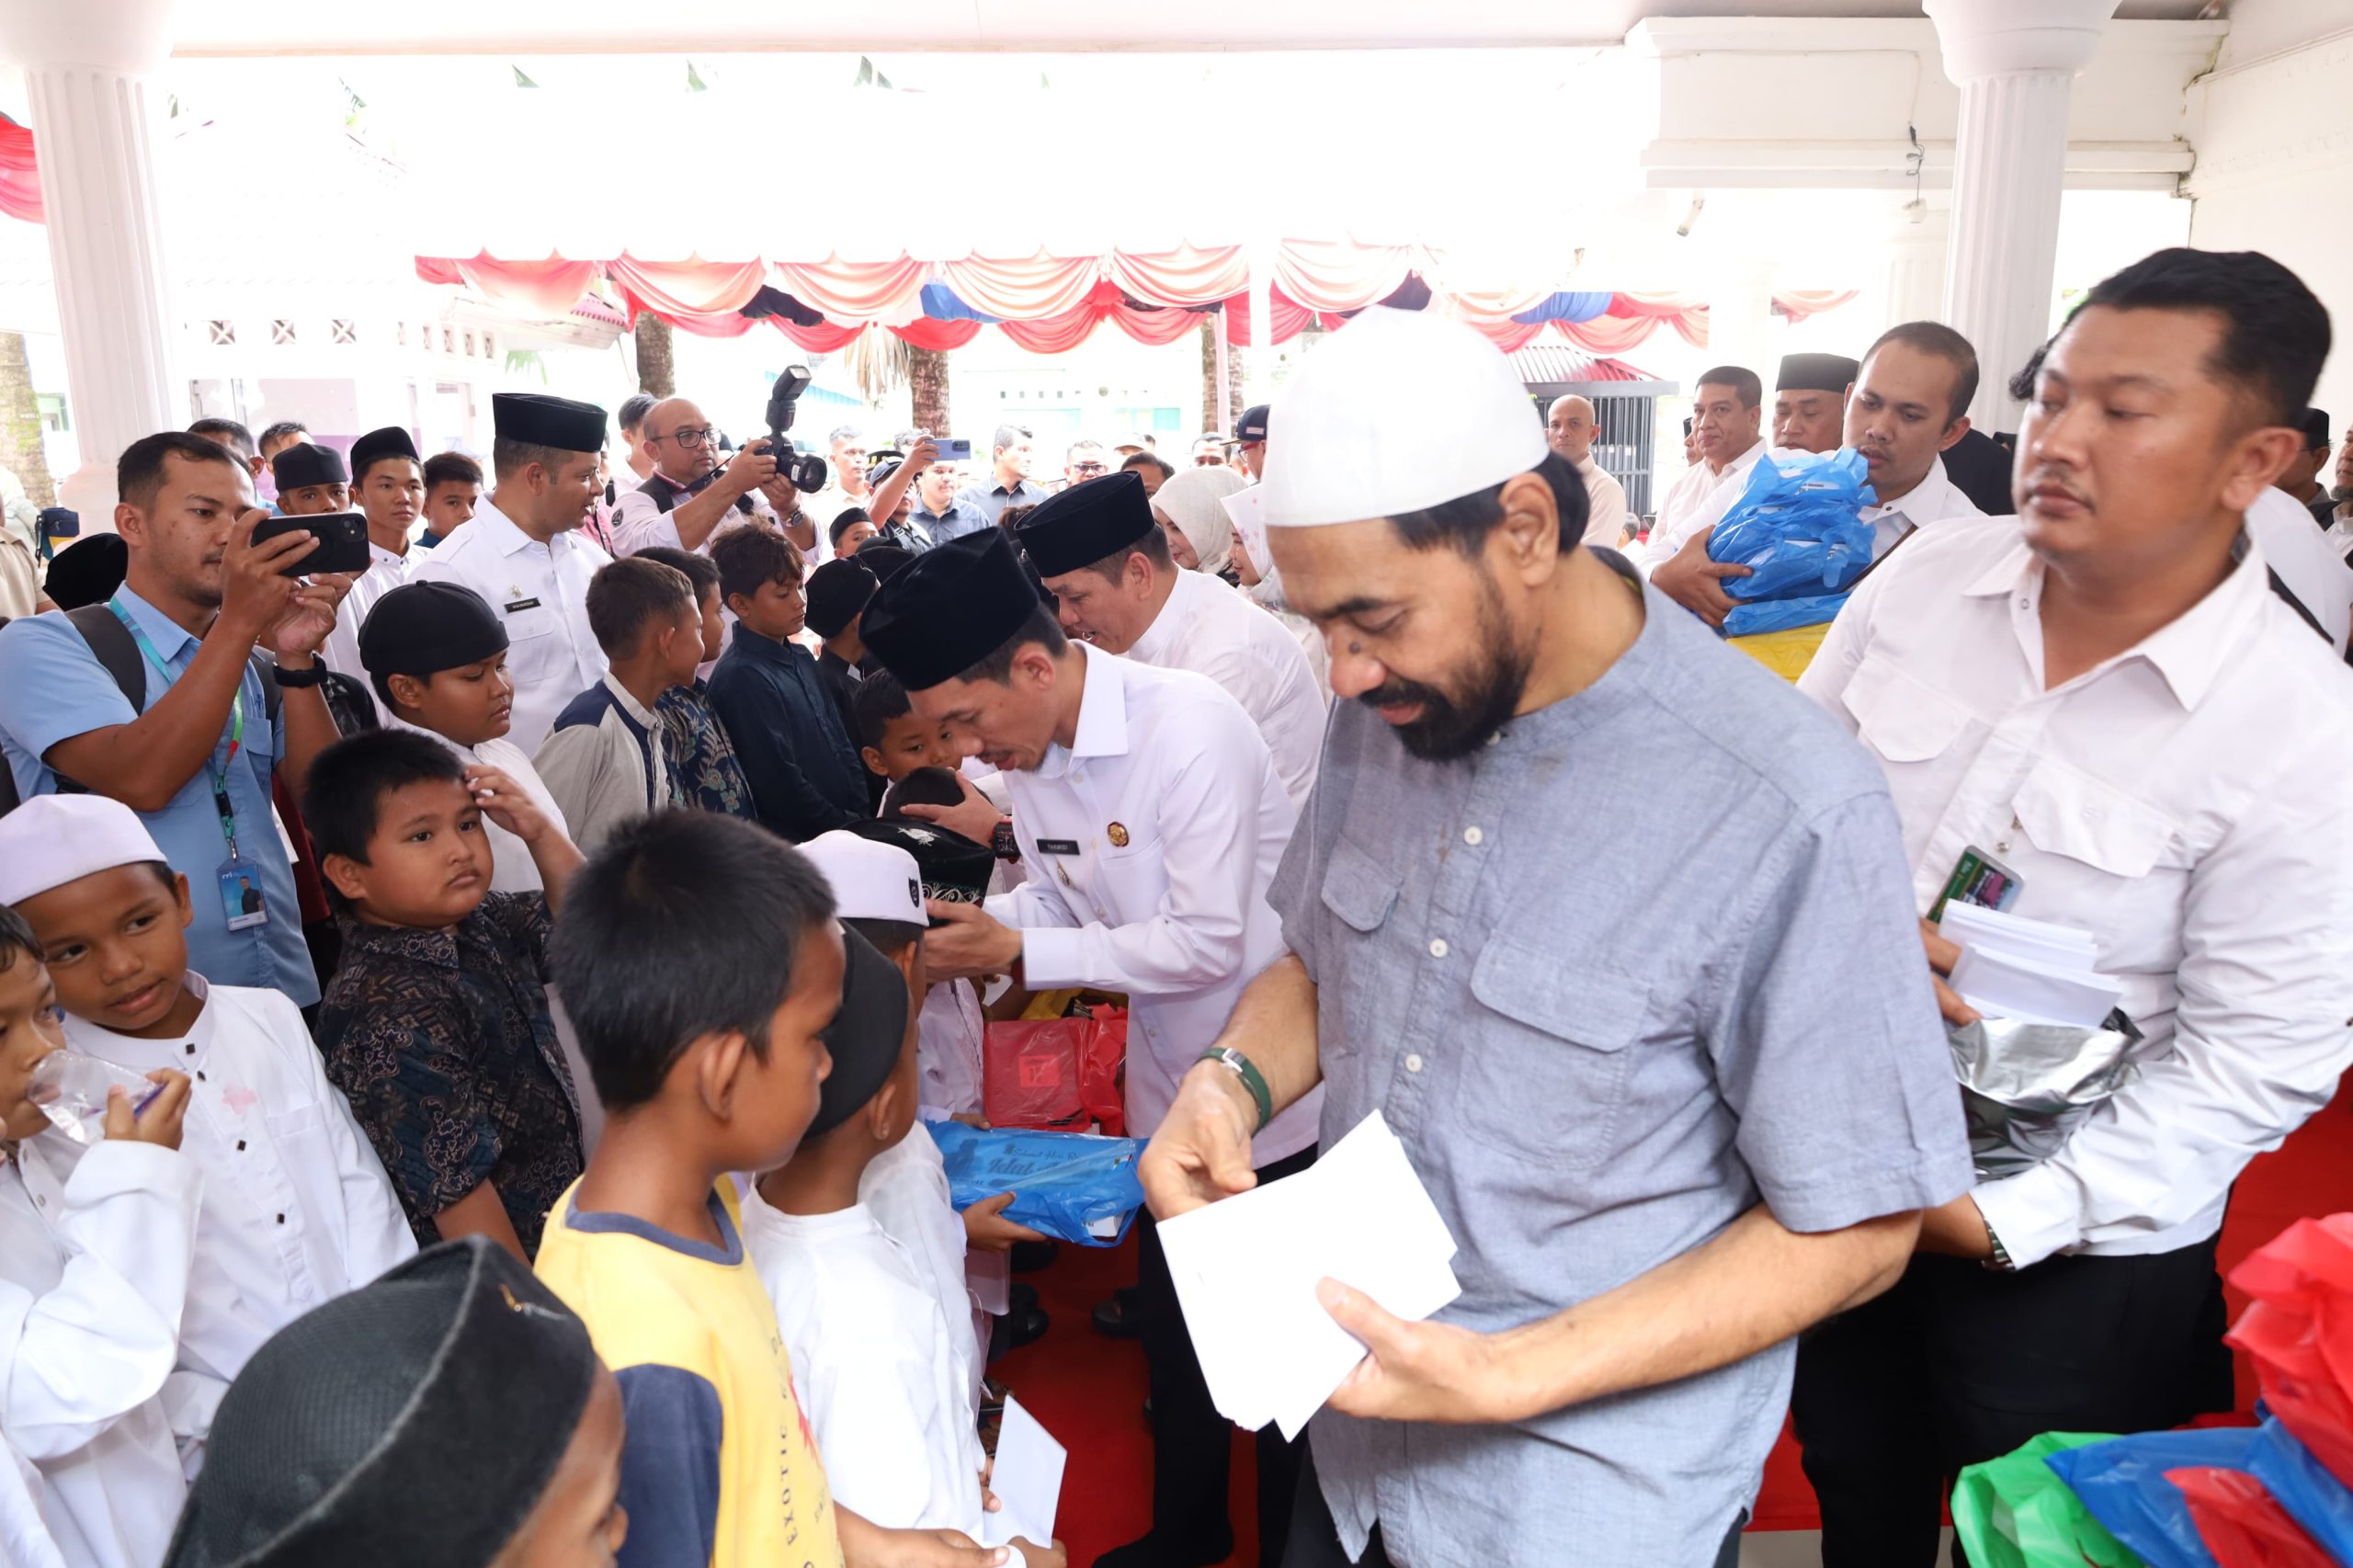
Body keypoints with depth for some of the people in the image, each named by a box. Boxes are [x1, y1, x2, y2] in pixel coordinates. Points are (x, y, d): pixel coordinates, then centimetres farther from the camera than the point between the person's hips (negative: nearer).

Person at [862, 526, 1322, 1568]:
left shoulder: (1188, 728, -27)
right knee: (1170, 1323, 23)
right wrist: (968, 936, -12)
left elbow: (1209, 941, -27)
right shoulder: (1031, 750, -3)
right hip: (1168, 1089, 8)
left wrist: (1018, 952, -24)